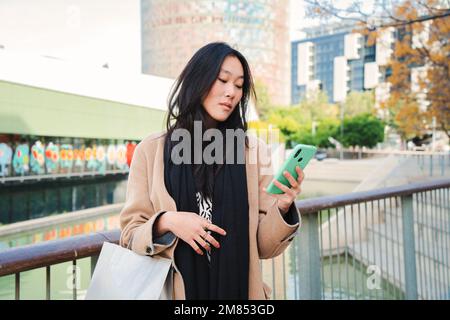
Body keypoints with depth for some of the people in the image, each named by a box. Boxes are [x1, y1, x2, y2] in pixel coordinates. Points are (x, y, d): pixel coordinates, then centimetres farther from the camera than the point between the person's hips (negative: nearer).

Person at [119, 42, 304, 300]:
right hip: (175, 290, 0)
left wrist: (282, 208, -21)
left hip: (239, 288, 1)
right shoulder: (151, 150, -6)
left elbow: (263, 246, -3)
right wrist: (165, 223, -21)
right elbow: (131, 236, -3)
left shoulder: (254, 150, -4)